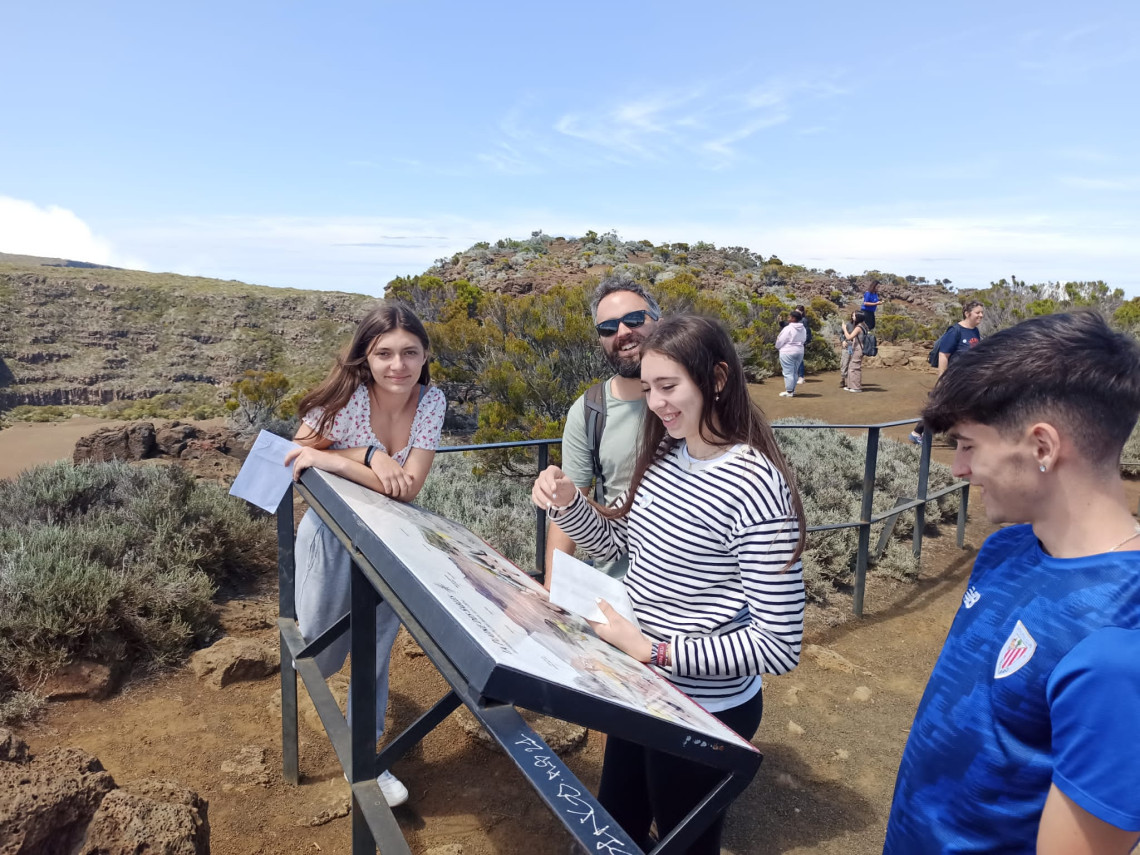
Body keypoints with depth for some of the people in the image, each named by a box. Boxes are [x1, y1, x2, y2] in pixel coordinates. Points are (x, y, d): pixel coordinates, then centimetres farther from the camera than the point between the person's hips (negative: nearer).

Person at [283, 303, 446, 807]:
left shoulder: (431, 400, -16)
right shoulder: (346, 395, -23)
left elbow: (408, 488, -22)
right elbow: (298, 451, -16)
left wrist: (332, 459, -32)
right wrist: (371, 454, -29)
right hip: (332, 533, -2)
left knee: (377, 647, 12)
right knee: (320, 657, 7)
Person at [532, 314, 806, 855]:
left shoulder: (756, 489, -27)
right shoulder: (664, 455, -4)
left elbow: (778, 646, -25)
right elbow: (617, 541, 10)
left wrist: (651, 650, -27)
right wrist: (567, 502, -9)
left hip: (704, 711, -7)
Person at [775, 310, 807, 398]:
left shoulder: (788, 329, -17)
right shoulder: (803, 329, 7)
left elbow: (780, 341, -12)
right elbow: (804, 339, 12)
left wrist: (777, 347, 8)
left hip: (788, 352, -8)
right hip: (800, 351, 8)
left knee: (788, 372, -3)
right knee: (795, 372, 14)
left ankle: (789, 391, -2)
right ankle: (792, 390, 19)